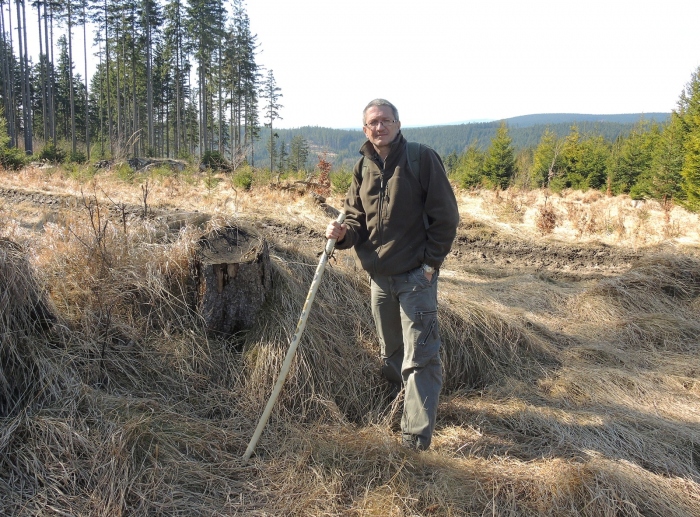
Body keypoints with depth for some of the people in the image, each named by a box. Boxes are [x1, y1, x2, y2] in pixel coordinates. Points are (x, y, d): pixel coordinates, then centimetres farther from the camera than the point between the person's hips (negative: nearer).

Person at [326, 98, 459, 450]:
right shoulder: (362, 168, 7)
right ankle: (404, 405, 38)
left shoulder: (423, 158, -8)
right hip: (379, 276, 6)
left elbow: (446, 216, -8)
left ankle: (417, 435, 2)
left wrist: (430, 263, -11)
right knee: (390, 354, 17)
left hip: (416, 275, -5)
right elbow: (357, 219, 13)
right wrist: (342, 233, -9)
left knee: (419, 357, -4)